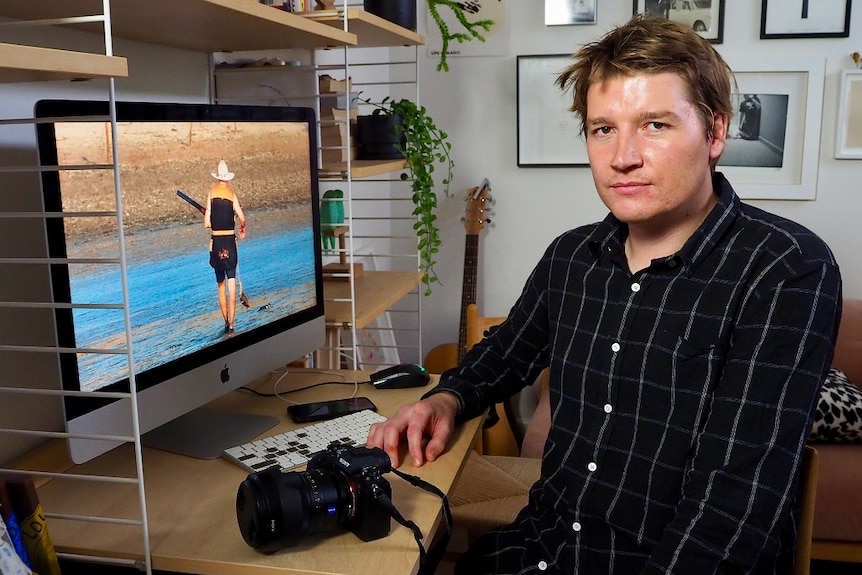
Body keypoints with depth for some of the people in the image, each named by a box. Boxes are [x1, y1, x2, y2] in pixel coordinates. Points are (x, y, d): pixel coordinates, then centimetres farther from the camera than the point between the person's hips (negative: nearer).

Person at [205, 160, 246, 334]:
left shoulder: (211, 193, 1)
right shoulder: (232, 194, 0)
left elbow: (207, 223, -3)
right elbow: (241, 218, -9)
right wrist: (243, 229, 12)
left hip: (216, 242, 1)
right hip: (230, 241, -1)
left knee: (221, 284, 13)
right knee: (231, 282, -3)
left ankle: (226, 322, 19)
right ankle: (231, 324, -12)